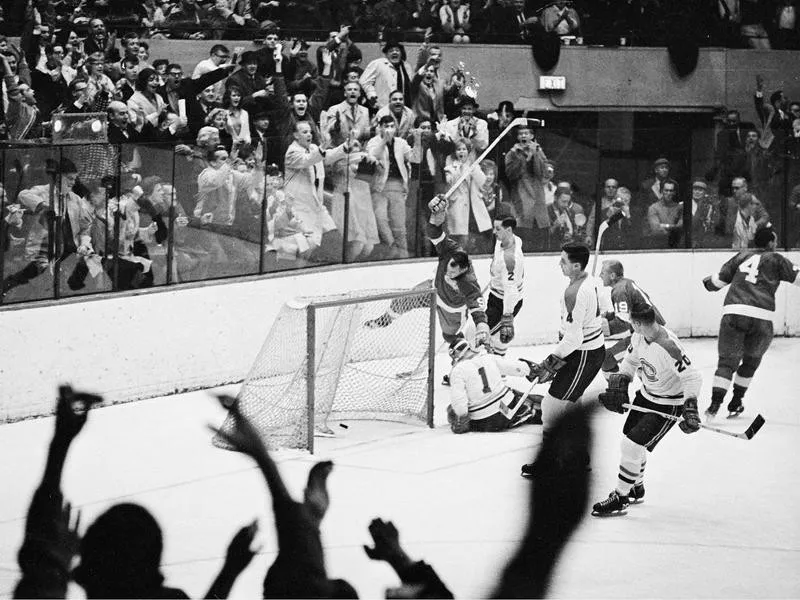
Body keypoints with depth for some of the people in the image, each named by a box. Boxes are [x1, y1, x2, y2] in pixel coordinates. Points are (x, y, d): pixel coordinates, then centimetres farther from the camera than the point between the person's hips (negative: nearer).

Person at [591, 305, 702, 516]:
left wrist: (690, 409, -37)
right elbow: (630, 361, 11)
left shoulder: (668, 347, -34)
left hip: (668, 406, -8)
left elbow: (692, 377, -30)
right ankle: (636, 489, 40)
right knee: (630, 441, 16)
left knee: (632, 445, -11)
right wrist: (618, 386, 0)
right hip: (646, 396, 8)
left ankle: (620, 498, 3)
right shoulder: (638, 337, -9)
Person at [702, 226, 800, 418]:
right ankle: (735, 403, 22)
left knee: (727, 360, 4)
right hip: (761, 316, -2)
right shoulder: (775, 259, 11)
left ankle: (715, 404, -12)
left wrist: (708, 281, 45)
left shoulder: (742, 256, 20)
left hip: (733, 313, 2)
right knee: (751, 360, 19)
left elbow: (718, 281, 23)